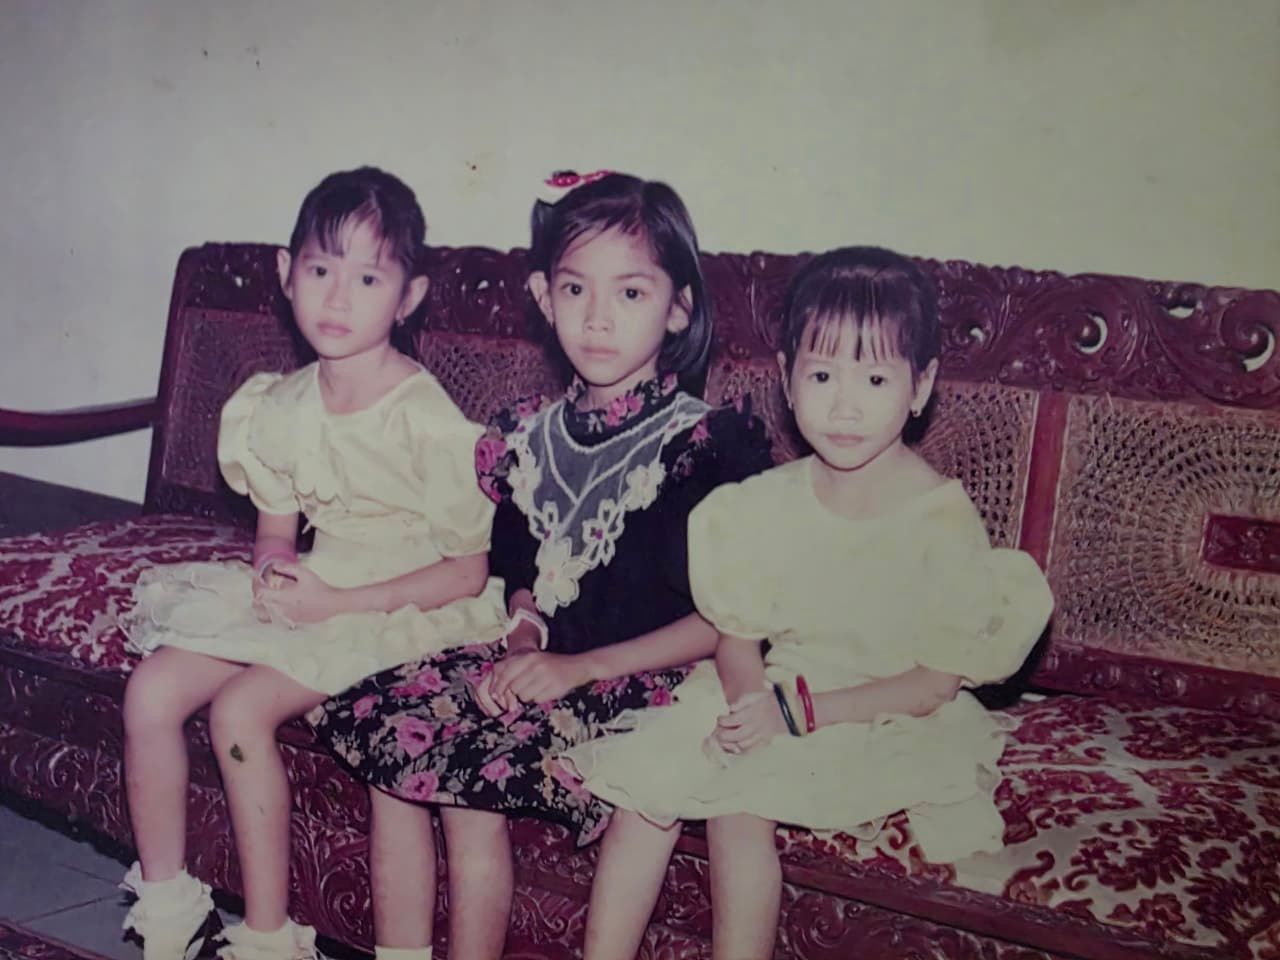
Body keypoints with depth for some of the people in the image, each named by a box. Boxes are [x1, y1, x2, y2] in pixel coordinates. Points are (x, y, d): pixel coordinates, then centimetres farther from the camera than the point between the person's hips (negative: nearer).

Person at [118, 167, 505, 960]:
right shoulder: (282, 407, 3)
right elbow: (276, 529, 14)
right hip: (310, 594, 7)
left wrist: (334, 601, -21)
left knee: (241, 706, -24)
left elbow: (468, 572, -17)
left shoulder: (431, 423, -19)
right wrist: (275, 567, -11)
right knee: (152, 689, -5)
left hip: (406, 613, -7)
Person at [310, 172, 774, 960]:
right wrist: (523, 640, -3)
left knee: (470, 769, -23)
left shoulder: (709, 442, -9)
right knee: (380, 716, -14)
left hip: (643, 683, -6)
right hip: (539, 666, 6)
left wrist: (578, 667, -15)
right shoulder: (528, 436, 10)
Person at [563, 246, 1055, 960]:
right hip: (774, 701, 5)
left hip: (888, 723, -5)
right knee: (649, 773, -14)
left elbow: (934, 686, -14)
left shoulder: (945, 521, -13)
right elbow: (738, 637, 3)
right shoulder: (767, 504, 1)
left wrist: (799, 710, -20)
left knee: (739, 803, -25)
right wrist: (747, 701, -20)